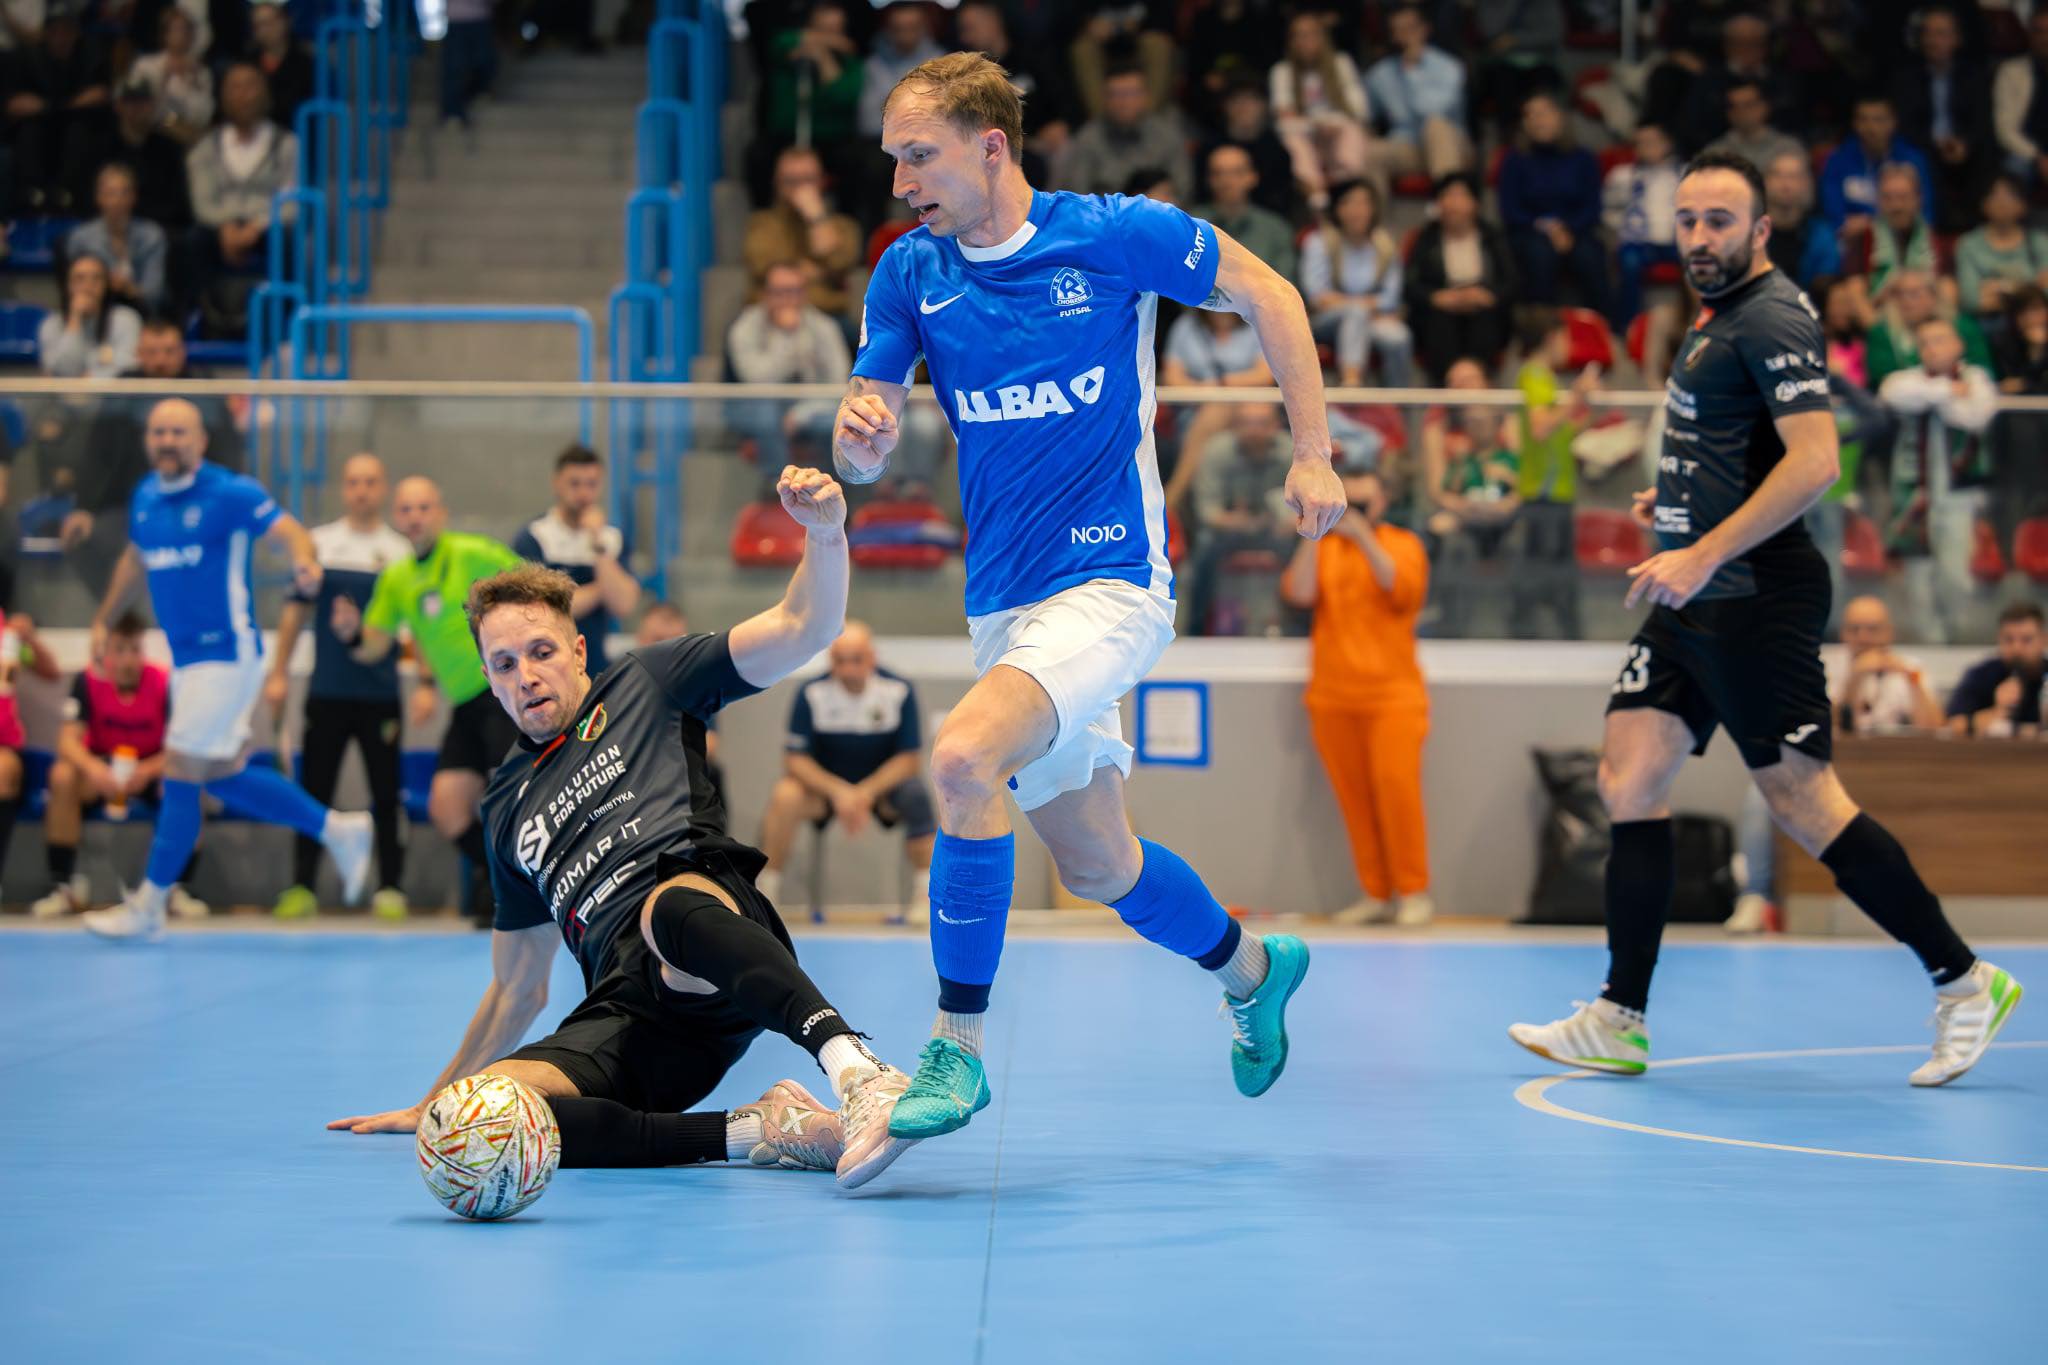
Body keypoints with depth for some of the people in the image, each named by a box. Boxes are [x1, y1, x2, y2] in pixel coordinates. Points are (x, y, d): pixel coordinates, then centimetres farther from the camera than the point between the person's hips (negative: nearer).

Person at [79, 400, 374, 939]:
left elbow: (291, 531, -18)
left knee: (180, 776, -5)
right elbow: (134, 560, 24)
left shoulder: (230, 493, -13)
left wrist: (306, 561, -39)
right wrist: (103, 620, 23)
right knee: (223, 776, 13)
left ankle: (147, 908, 4)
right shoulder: (145, 499, 8)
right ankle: (337, 830, 27)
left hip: (226, 654, -8)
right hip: (185, 657, 8)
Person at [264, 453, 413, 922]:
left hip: (381, 694, -1)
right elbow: (296, 610, 9)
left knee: (387, 795, 1)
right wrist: (279, 673, 6)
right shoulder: (317, 544, 5)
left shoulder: (401, 551, 3)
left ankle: (389, 888, 8)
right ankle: (301, 888, 8)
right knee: (315, 790, 2)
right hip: (326, 691, 1)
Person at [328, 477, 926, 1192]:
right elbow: (518, 985, 39)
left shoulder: (645, 685, 19)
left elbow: (802, 630, 7)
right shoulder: (509, 806, 31)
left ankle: (858, 1074, -58)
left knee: (671, 906, -41)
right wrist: (434, 1101, 41)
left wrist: (825, 530, -12)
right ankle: (751, 1130, -28)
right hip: (625, 1012, 4)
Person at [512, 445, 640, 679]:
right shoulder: (532, 537, -5)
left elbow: (624, 605, -5)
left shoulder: (612, 537, 8)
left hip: (598, 670, 4)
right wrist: (599, 589, -2)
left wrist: (598, 544, -9)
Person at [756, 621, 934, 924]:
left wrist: (867, 793, -24)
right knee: (784, 796, -31)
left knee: (916, 794, -32)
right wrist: (838, 792, -27)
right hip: (824, 783, 0)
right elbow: (794, 759, -12)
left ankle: (925, 895, -17)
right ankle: (765, 894, -17)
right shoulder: (811, 692, -15)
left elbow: (910, 758, -10)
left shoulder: (900, 691, -14)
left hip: (883, 784, 0)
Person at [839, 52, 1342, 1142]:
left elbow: (1266, 294, 3)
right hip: (1002, 603, 6)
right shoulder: (909, 274, 2)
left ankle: (958, 1047, -18)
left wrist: (1313, 457, -1)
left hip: (1110, 581, -6)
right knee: (1095, 865, 14)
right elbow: (862, 456, 1)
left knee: (961, 758, -29)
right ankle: (1251, 968, 43)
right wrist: (858, 435, -23)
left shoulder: (1115, 234, -10)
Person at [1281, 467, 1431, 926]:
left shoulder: (1404, 543, 7)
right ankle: (1376, 894, 6)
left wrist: (1363, 536, -16)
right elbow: (1298, 593, -5)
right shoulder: (1321, 548, 12)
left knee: (1396, 784, -15)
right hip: (1333, 695, 3)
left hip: (1392, 692, -3)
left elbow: (1405, 589, -13)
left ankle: (1413, 892, -7)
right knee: (1353, 797, 0)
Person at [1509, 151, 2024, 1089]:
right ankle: (1619, 1022, 5)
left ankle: (1964, 980, 4)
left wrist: (1704, 555, -26)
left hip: (1753, 602, -10)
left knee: (1803, 803, -7)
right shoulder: (1715, 320, 17)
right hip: (1694, 603, 10)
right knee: (1629, 781, 3)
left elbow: (1814, 460, -24)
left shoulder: (1770, 318, -13)